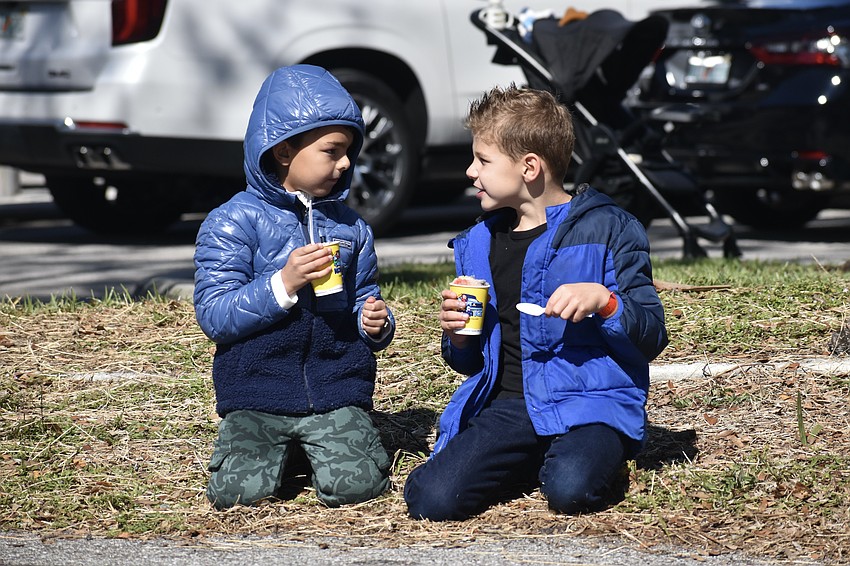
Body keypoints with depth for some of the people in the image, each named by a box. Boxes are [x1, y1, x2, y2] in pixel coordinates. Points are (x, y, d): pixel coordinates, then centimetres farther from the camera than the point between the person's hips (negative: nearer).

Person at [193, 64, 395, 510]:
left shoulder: (350, 227, 11)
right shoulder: (233, 222, -4)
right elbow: (213, 316, -10)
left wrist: (375, 323, -3)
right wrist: (283, 285, -22)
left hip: (337, 390, 2)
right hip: (257, 392, -2)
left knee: (354, 485, -20)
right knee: (239, 490, -19)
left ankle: (330, 438, 15)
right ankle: (279, 447, 15)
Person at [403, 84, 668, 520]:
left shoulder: (606, 230, -1)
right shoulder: (479, 244, 15)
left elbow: (652, 336, -3)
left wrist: (604, 300, -21)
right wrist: (457, 338, 0)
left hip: (589, 403, -4)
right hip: (506, 407, 4)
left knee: (571, 490, -36)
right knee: (430, 499, -21)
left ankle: (588, 455, 0)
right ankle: (534, 462, 5)